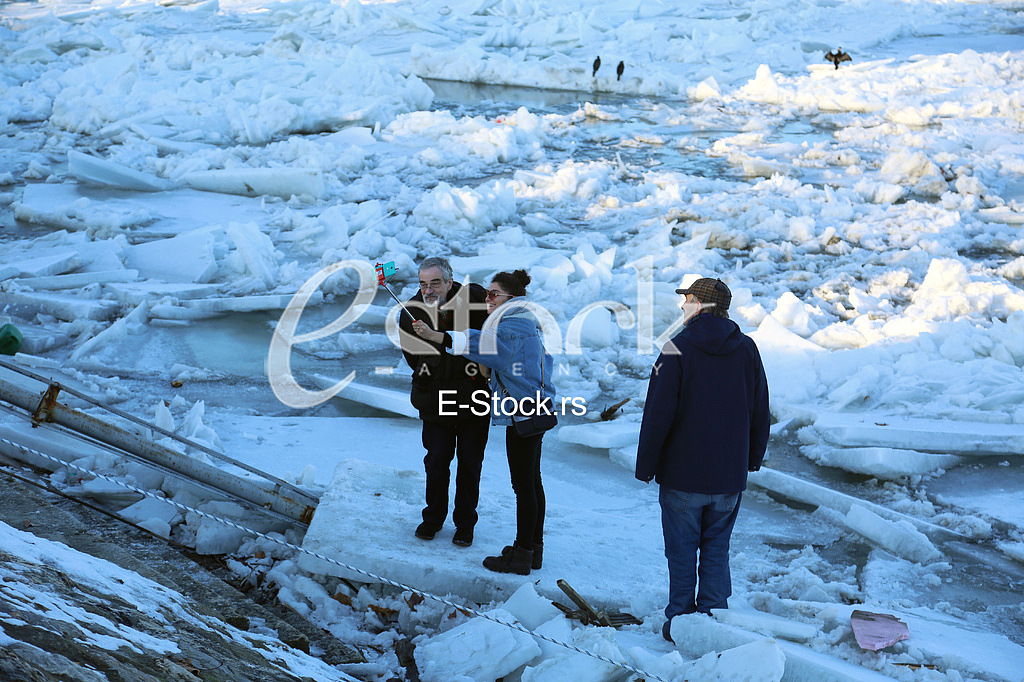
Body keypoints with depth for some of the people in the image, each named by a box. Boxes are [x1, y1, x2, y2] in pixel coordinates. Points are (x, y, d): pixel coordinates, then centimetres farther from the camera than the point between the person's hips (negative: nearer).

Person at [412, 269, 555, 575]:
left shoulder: (515, 325, -15)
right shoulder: (526, 324, 18)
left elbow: (486, 343, -32)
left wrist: (435, 336, -40)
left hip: (523, 412, -11)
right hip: (532, 411, 11)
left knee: (524, 484, -6)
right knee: (531, 481, 14)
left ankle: (521, 556, -1)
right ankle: (534, 549, 22)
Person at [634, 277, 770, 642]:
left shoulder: (677, 349, -11)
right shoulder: (747, 349, 2)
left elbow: (658, 414, -12)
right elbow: (760, 413, 8)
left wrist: (646, 467, -3)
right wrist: (753, 458, 21)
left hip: (682, 475, -4)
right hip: (730, 476, 4)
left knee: (682, 552, 6)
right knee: (716, 550, 13)